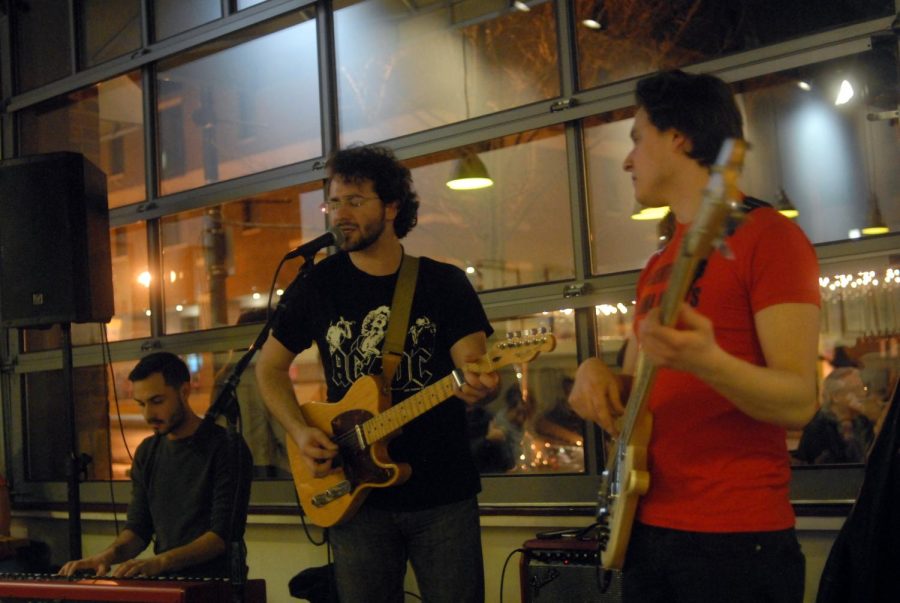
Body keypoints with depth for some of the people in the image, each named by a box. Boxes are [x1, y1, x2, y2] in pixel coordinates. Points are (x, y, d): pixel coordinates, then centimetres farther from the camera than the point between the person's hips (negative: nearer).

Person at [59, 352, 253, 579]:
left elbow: (224, 534, -14)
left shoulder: (227, 448, -6)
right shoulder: (147, 453, 14)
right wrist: (110, 554, -8)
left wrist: (160, 562, -26)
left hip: (214, 585, -5)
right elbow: (138, 527, 14)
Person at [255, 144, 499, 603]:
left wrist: (478, 384, -32)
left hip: (444, 492, -1)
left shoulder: (445, 283, 0)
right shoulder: (318, 285, 2)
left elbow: (472, 365, -7)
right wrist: (300, 432, -5)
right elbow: (270, 366, 11)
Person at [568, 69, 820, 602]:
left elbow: (799, 403, -15)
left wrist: (706, 362, -32)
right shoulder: (660, 263, 15)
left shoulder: (767, 235, -9)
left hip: (737, 539, -7)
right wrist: (598, 374, -1)